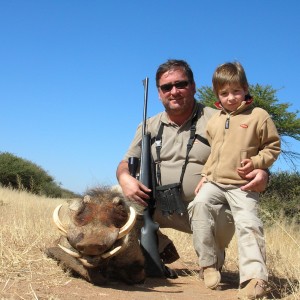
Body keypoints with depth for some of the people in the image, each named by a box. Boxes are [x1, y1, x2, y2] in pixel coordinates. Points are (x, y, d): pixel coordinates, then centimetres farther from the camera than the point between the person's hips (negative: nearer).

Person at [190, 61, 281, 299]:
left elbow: (273, 146, 3)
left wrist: (256, 162, -12)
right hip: (214, 182, 4)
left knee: (247, 223, -20)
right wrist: (205, 177, 15)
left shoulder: (258, 116, 0)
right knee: (199, 205, -21)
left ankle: (255, 278, -15)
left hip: (243, 186, -4)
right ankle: (209, 264, -11)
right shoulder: (214, 121, 14)